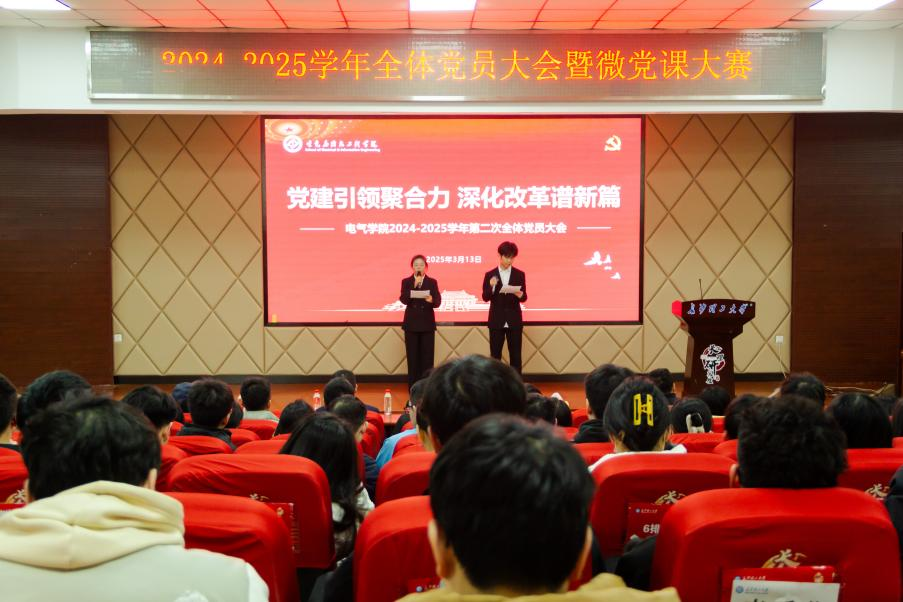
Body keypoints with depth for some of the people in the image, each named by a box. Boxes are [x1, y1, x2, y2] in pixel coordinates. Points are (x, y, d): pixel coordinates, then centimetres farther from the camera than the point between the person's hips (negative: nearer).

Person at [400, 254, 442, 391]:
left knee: (427, 357, 1)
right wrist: (414, 286, -22)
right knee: (413, 357, 2)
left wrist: (431, 300, -29)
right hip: (411, 324, 0)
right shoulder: (406, 282, 2)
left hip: (427, 324, 0)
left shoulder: (432, 282, 3)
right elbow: (404, 300, -13)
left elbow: (438, 302, -7)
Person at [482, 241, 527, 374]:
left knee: (515, 355, 3)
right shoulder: (490, 275, 1)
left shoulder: (520, 275, 4)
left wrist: (520, 295, -21)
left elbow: (524, 298, 2)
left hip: (514, 320, 1)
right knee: (495, 355, 4)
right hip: (496, 321, 0)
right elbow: (485, 297, -3)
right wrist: (491, 286, -21)